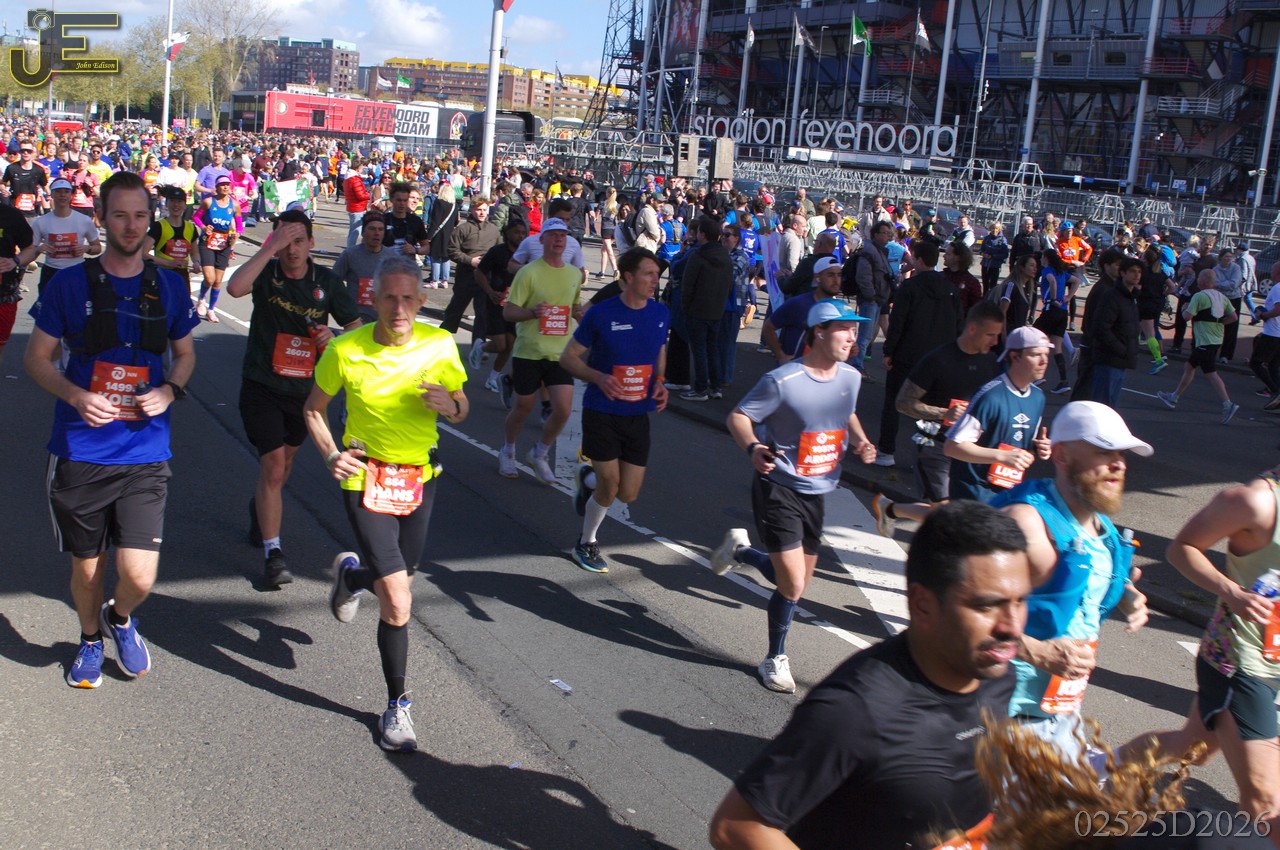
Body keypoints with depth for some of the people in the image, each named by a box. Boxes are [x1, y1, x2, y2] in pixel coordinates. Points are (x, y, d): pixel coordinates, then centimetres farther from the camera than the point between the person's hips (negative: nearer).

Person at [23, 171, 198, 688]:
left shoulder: (169, 286, 4)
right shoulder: (70, 284, -2)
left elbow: (185, 354, 16)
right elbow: (36, 359, 3)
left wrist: (170, 391, -5)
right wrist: (76, 396, -16)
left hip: (145, 453, 1)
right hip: (80, 452, 0)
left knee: (139, 577, -7)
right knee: (87, 567, 12)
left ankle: (121, 618, 29)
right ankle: (91, 640, 43)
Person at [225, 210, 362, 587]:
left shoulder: (327, 281, -4)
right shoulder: (267, 273, -10)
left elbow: (357, 327, -1)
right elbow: (234, 287, -33)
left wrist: (335, 337, -22)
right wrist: (269, 248, -32)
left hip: (304, 387, 4)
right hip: (262, 385, -4)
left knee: (285, 460, 22)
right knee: (273, 463, -13)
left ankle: (261, 510, 51)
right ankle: (273, 553, -9)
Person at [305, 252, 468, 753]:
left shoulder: (440, 346, -9)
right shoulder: (345, 351, -13)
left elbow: (461, 410, 5)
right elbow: (314, 409, 3)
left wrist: (449, 405, -19)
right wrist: (331, 454, -12)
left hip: (420, 477, 3)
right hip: (365, 479, -3)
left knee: (399, 578, 21)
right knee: (397, 603, -11)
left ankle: (352, 573, 57)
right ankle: (397, 704, 8)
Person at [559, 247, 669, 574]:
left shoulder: (661, 314, 1)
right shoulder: (601, 314, -12)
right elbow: (568, 357, -4)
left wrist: (660, 382, -1)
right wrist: (599, 378, -21)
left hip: (638, 414, 4)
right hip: (601, 412, -4)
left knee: (628, 494, 3)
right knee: (610, 486, -4)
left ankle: (588, 479, 38)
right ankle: (586, 543, 23)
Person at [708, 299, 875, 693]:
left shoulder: (851, 377, 2)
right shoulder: (783, 381, -18)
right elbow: (738, 416, -13)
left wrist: (859, 441, 1)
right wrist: (752, 448, -33)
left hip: (816, 492, 7)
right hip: (778, 488, -7)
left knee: (797, 583, 14)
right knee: (793, 586, -10)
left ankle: (740, 550, 42)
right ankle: (776, 659, 16)